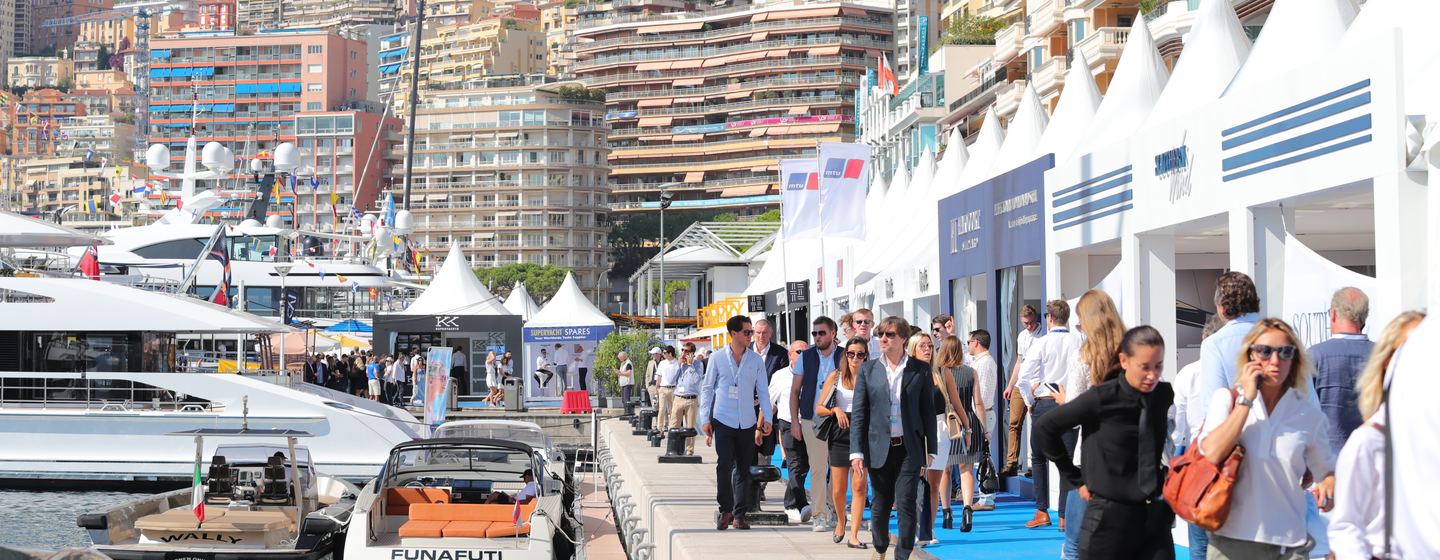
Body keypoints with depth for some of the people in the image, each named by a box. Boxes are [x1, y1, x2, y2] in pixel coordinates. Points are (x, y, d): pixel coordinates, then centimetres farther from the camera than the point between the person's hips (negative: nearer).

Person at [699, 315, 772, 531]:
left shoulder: (756, 360, 5)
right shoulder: (718, 358, 1)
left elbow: (763, 390, 11)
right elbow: (707, 389, 5)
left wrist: (767, 418, 4)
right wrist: (705, 420, 1)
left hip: (747, 422, 2)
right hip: (723, 421, -2)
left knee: (744, 469, 4)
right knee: (724, 465, -12)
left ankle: (739, 514, 11)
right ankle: (726, 510, 1)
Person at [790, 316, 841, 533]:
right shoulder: (806, 357, 3)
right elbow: (794, 391, 7)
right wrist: (794, 422, 1)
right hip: (812, 421, -1)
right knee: (817, 468, -4)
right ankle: (819, 515, 2)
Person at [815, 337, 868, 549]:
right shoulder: (835, 377, 5)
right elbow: (819, 409, 5)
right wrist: (835, 410, -12)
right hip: (840, 434, 1)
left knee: (859, 487, -8)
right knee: (838, 489, 6)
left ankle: (853, 535, -6)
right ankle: (840, 521, 35)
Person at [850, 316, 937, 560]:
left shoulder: (920, 370, 2)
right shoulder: (868, 369, 4)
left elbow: (928, 411, 5)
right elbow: (858, 412, 3)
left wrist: (930, 449, 3)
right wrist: (857, 451, -3)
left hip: (909, 449, -1)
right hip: (879, 448, 1)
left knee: (906, 504, -6)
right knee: (880, 506, 10)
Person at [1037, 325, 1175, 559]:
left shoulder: (1164, 395, 1)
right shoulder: (1102, 398, -11)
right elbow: (1045, 428, -4)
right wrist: (1077, 479, -1)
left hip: (1155, 514, 4)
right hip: (1111, 515, -4)